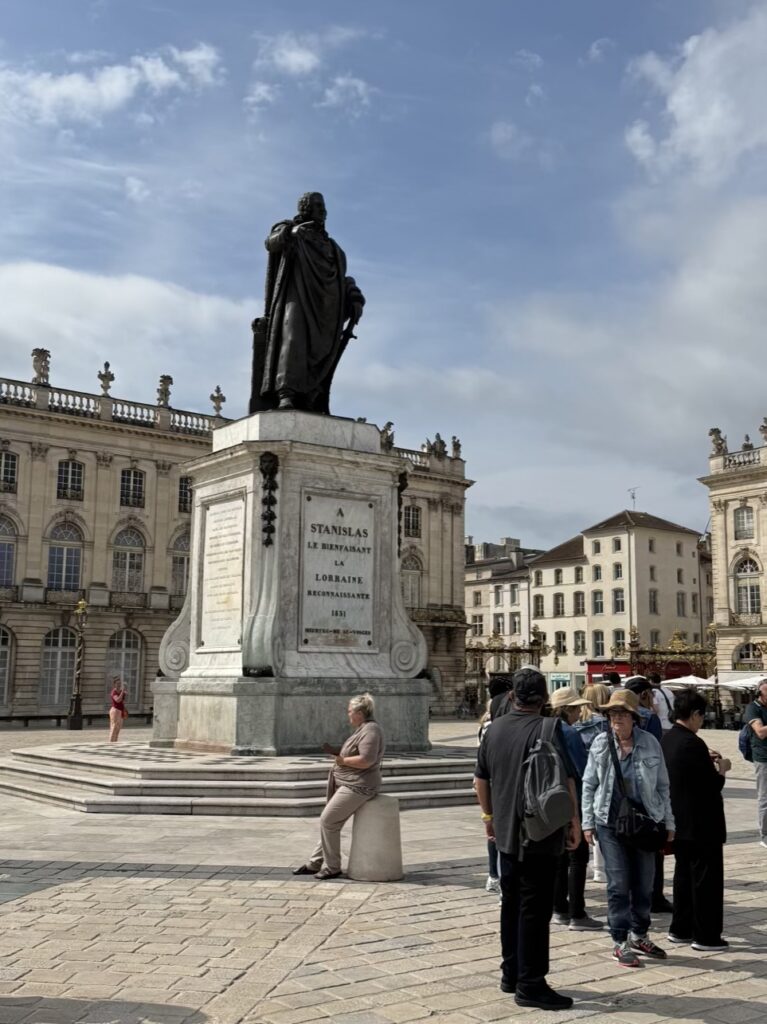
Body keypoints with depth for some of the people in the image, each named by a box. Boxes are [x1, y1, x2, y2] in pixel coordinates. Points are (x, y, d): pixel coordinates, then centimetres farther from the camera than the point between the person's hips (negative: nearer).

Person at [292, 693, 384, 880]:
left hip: (358, 786, -11)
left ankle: (332, 867, 1)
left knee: (328, 821, -9)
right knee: (329, 822, 13)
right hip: (350, 784, 11)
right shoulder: (364, 729, 16)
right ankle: (315, 863, 21)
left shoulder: (370, 730, -17)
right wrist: (342, 758, 8)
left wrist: (343, 760, -14)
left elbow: (366, 760, -27)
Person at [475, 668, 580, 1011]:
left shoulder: (495, 728, 7)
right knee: (535, 908, -1)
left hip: (505, 832, 7)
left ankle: (511, 974, 26)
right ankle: (530, 984, 4)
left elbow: (481, 778, 15)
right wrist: (574, 820, -10)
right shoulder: (545, 728, -15)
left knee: (511, 904, 17)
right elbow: (565, 779, -20)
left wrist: (489, 815, 25)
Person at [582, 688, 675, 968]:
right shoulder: (601, 744, -3)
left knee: (644, 883, 11)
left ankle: (639, 935, 30)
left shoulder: (650, 743, -2)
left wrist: (669, 822, 7)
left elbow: (663, 785, 7)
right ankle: (620, 942, 11)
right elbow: (589, 785, 4)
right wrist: (588, 822, 0)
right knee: (618, 883, -1)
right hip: (610, 823, -2)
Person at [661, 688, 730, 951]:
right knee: (707, 878, 2)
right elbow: (712, 786, -19)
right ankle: (706, 936, 8)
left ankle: (680, 929, 25)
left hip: (678, 821, 9)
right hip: (700, 823, -9)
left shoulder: (666, 740, 4)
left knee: (684, 874, 17)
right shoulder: (692, 743, -23)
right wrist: (721, 769, -1)